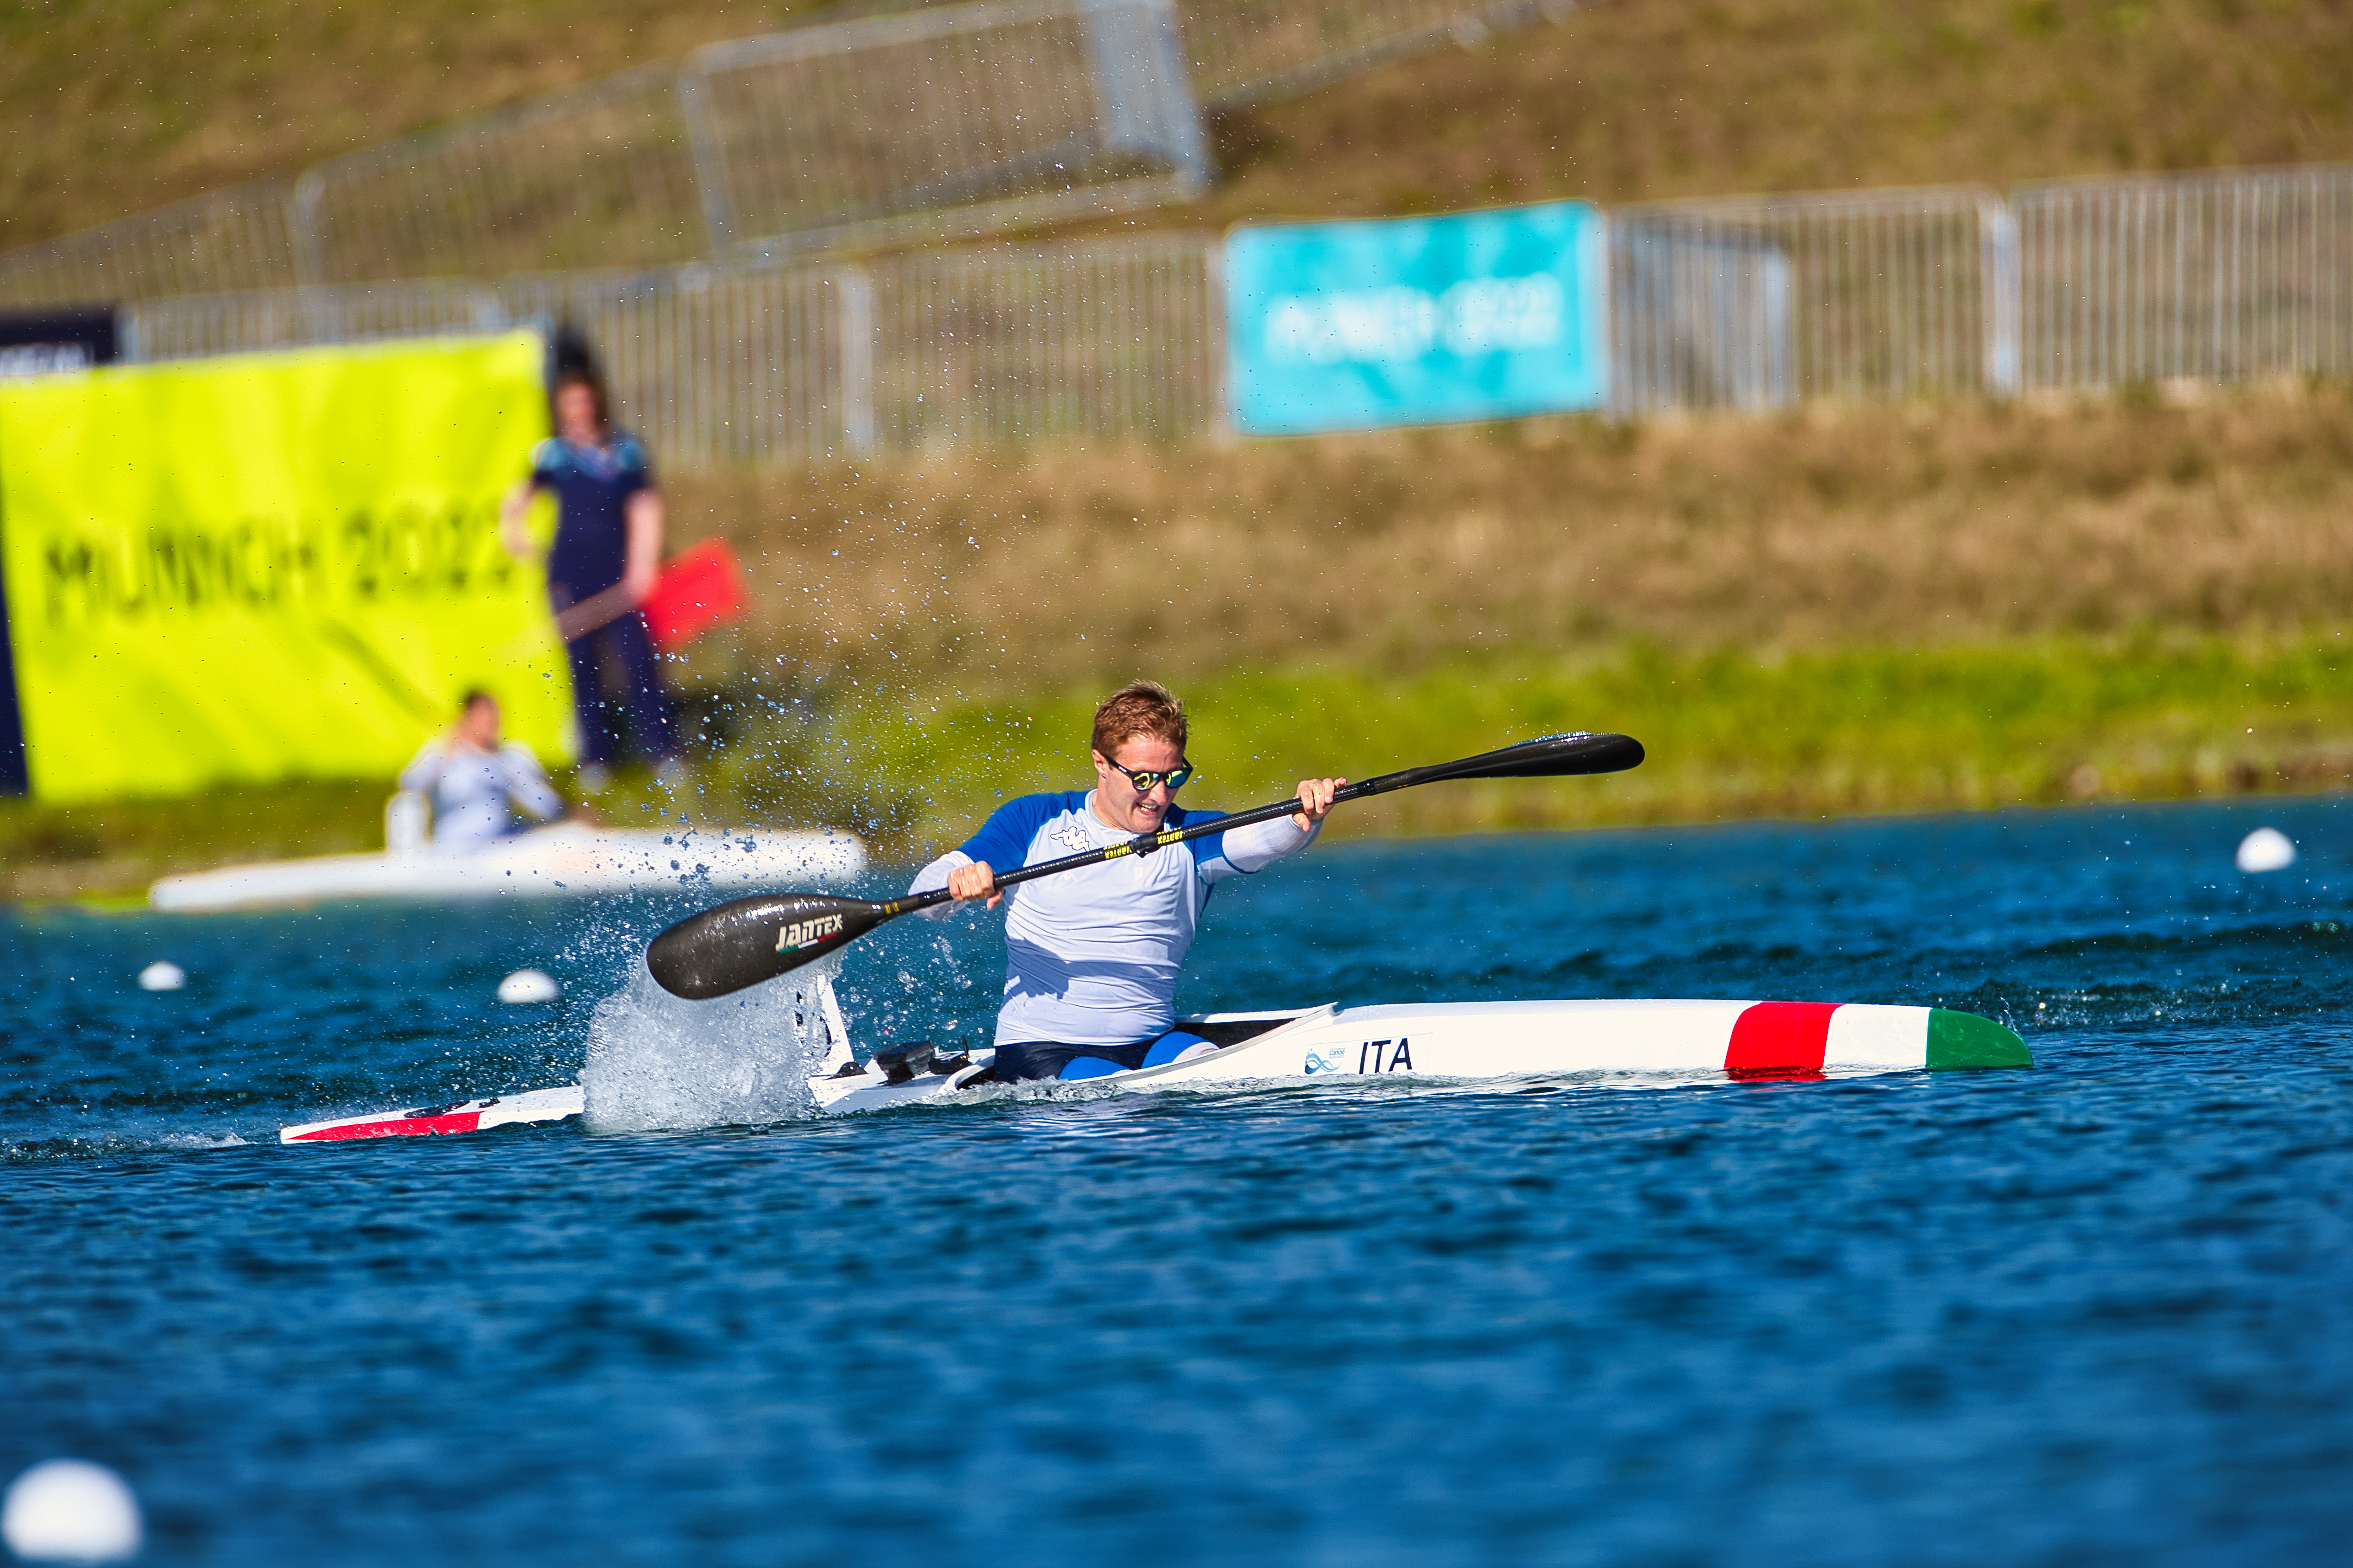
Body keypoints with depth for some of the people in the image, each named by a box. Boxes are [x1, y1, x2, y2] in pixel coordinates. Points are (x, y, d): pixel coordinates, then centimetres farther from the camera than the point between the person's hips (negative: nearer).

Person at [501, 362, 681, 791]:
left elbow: (644, 509, 1)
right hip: (570, 575, 1)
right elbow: (521, 494, -2)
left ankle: (662, 752, -2)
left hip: (619, 574, -1)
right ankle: (597, 757, 10)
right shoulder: (550, 454, 6)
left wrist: (642, 565, -7)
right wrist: (512, 526, -23)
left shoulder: (625, 451, 4)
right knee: (583, 666, 3)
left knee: (636, 658, -6)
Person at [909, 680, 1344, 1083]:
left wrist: (1304, 821, -38)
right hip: (1039, 1048, -2)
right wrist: (959, 881, -25)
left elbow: (1264, 839, -14)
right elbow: (925, 896, 0)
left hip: (1152, 1046, 2)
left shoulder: (1191, 839, 7)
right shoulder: (1036, 822, 5)